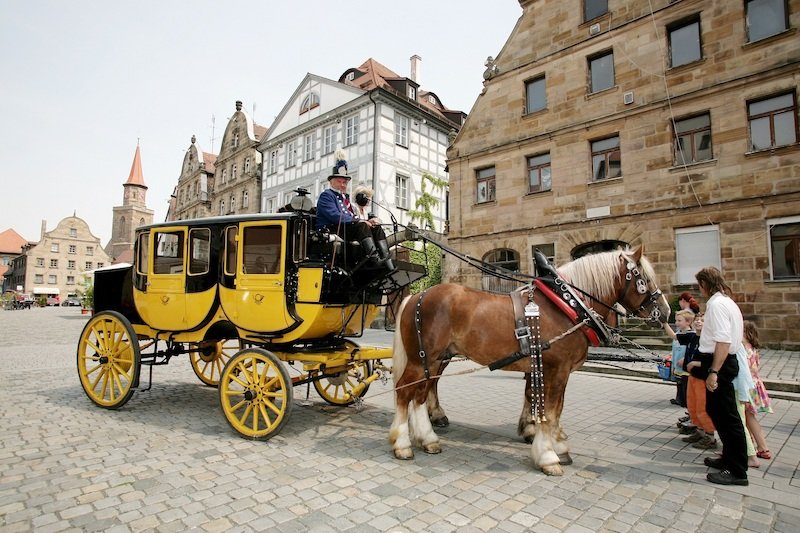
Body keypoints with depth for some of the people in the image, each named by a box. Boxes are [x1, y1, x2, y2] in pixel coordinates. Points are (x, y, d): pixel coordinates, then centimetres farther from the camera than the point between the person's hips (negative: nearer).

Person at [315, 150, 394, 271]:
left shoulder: (345, 198, 28)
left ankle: (387, 261, -29)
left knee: (376, 227, -11)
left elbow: (352, 218, 18)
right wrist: (359, 221, -19)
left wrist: (368, 221, -3)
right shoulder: (326, 195, 1)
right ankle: (375, 259, -45)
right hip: (330, 231, -8)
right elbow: (335, 216, -16)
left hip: (347, 229, 8)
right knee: (362, 226, -31)